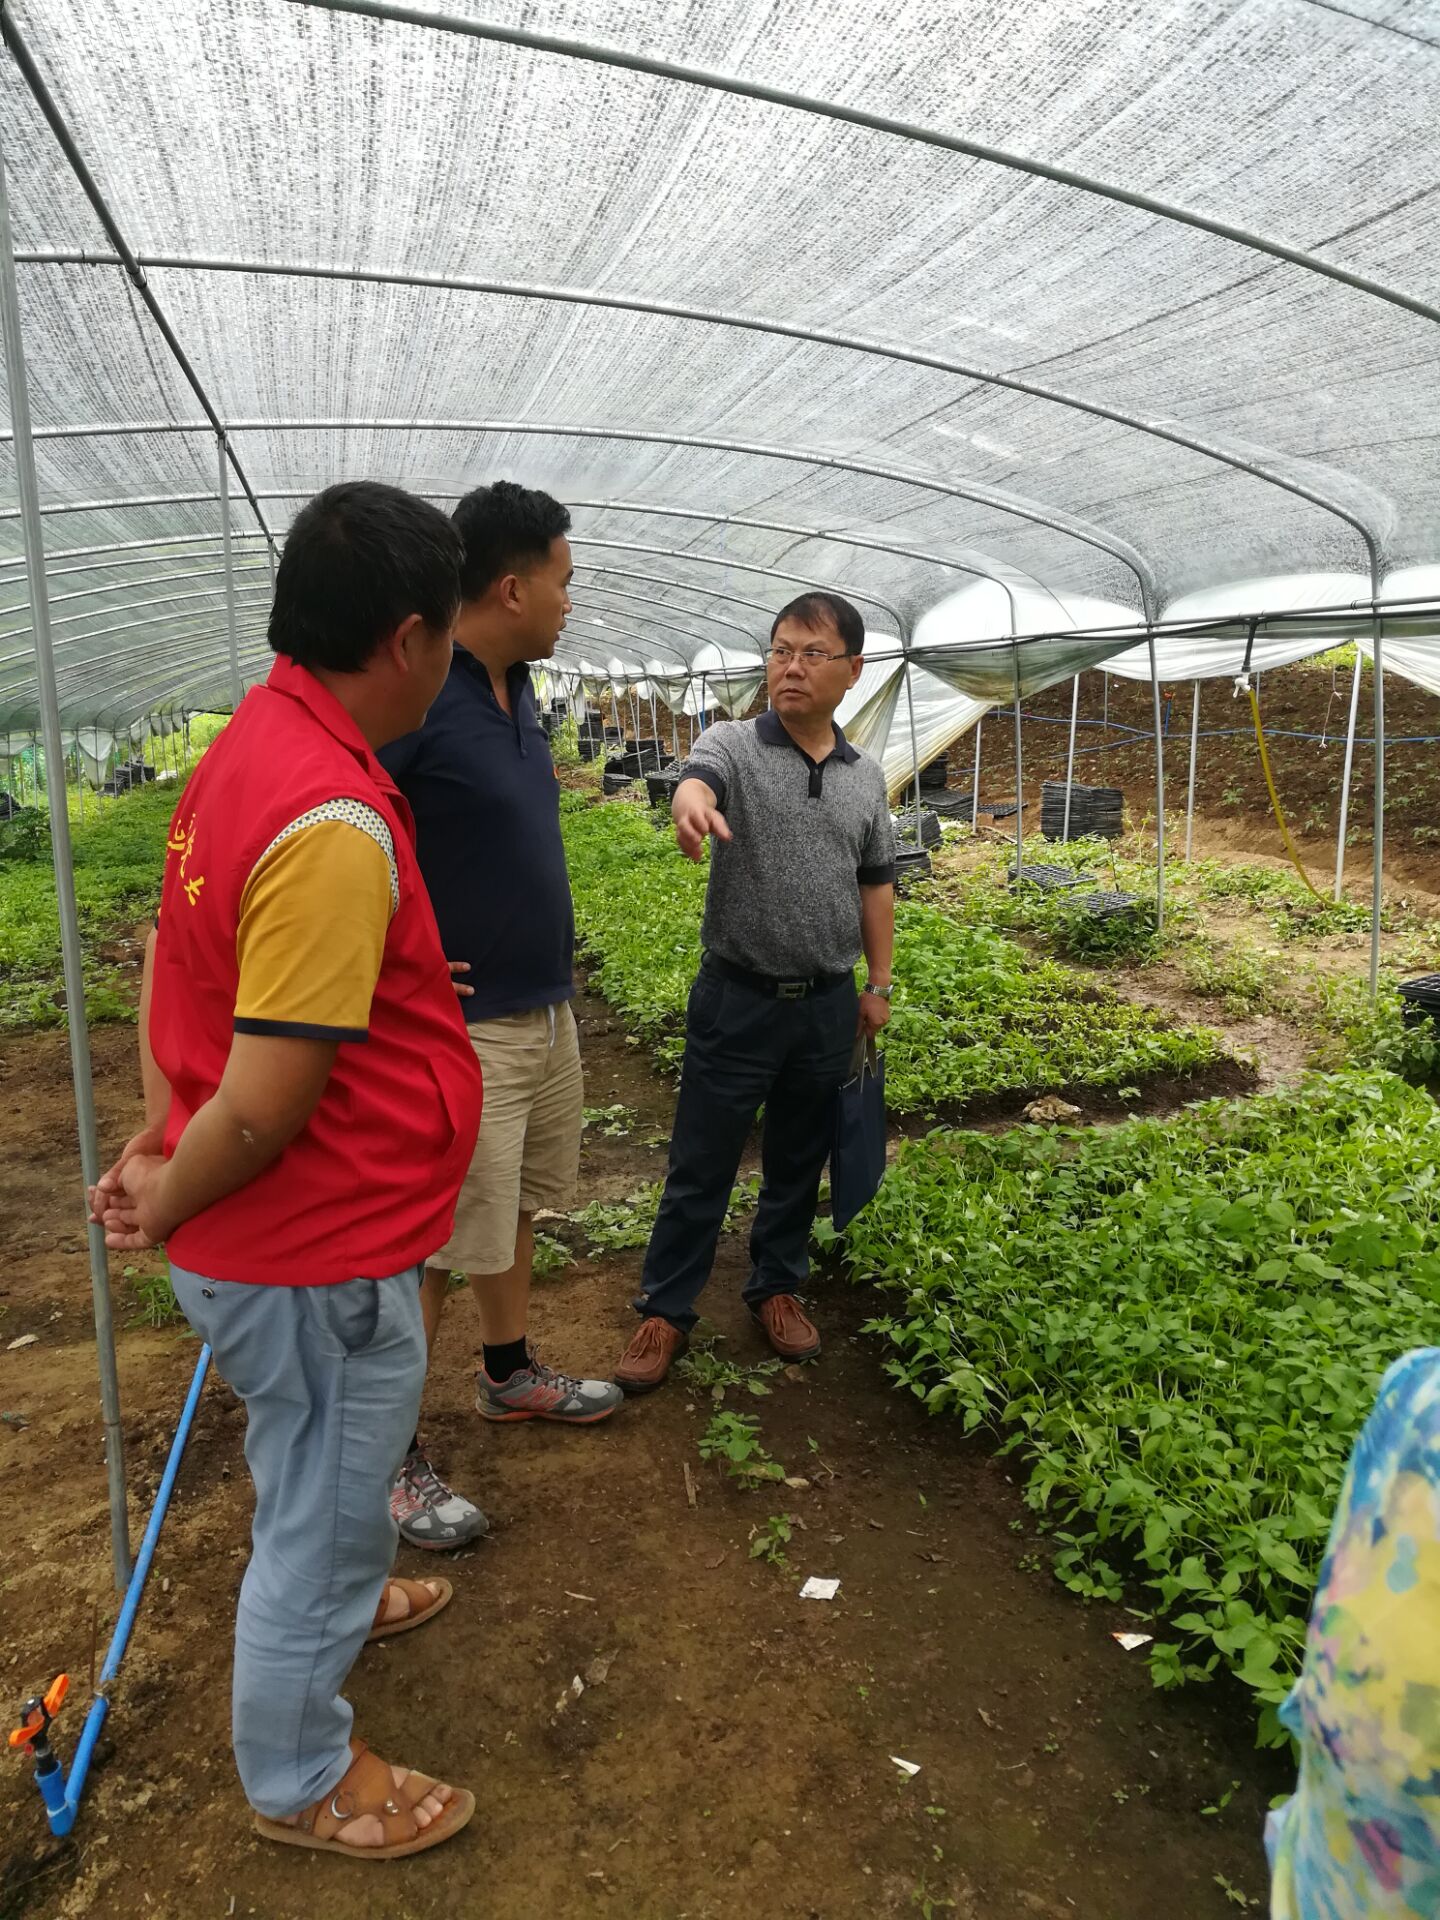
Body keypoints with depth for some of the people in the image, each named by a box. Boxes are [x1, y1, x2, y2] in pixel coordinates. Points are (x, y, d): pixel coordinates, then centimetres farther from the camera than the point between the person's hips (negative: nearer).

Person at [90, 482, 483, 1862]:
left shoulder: (248, 747, 1)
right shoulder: (337, 823, -31)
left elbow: (170, 956, 9)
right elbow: (266, 1103, -29)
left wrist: (156, 1141, 7)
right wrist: (164, 1206, -11)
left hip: (270, 1231, 9)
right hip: (319, 1259, -9)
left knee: (318, 1484, 32)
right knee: (322, 1508, 15)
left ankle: (335, 1604, 60)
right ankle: (300, 1784, 40)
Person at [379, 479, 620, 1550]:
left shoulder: (515, 687, 8)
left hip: (547, 1008, 9)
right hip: (463, 1023, -9)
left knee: (517, 1206, 22)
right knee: (429, 1241, 3)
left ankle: (511, 1373, 42)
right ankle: (392, 1458, 20)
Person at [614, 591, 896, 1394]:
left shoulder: (867, 776, 6)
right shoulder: (732, 746, -7)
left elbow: (876, 884, 13)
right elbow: (698, 777, -31)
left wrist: (880, 984, 11)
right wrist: (692, 802, -56)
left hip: (828, 1005, 4)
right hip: (737, 998, -3)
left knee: (799, 1162, 17)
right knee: (700, 1167, 7)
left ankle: (778, 1286, 37)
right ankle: (666, 1312, 22)